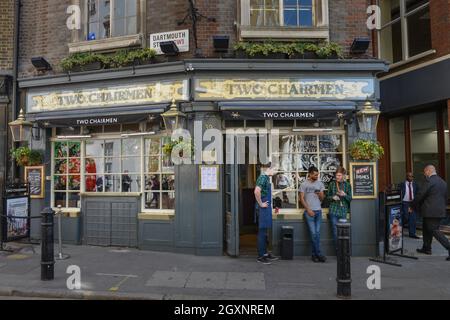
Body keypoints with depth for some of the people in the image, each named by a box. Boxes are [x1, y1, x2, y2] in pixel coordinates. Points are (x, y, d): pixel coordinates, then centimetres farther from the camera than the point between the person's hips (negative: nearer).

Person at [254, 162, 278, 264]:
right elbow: (257, 191, -30)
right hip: (263, 209, -10)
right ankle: (260, 256, 5)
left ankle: (265, 253, 26)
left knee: (265, 232, 16)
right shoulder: (263, 177, -16)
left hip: (266, 209, 10)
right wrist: (261, 204, -21)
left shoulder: (266, 178, 14)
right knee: (262, 232, -2)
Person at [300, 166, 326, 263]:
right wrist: (308, 210, -9)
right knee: (313, 233, -5)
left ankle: (314, 254, 12)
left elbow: (322, 199, 8)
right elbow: (301, 198, -3)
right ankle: (318, 254, 3)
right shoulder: (304, 184, -1)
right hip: (309, 211, -4)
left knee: (317, 233, 4)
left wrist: (320, 195, -15)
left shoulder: (320, 183, 9)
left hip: (318, 211, 4)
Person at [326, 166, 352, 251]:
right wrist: (333, 197, -10)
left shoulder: (347, 185, 3)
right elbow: (328, 196, 11)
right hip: (334, 210, 0)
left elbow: (350, 199, 6)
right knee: (335, 231, 0)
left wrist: (344, 195, -13)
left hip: (343, 211, 0)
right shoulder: (332, 184, 3)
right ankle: (337, 249, 10)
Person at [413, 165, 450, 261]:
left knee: (434, 230, -6)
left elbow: (420, 195, -13)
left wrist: (414, 205, 1)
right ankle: (426, 248, 27)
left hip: (430, 211, -9)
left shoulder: (429, 181, -14)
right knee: (427, 229, 19)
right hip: (440, 210, 9)